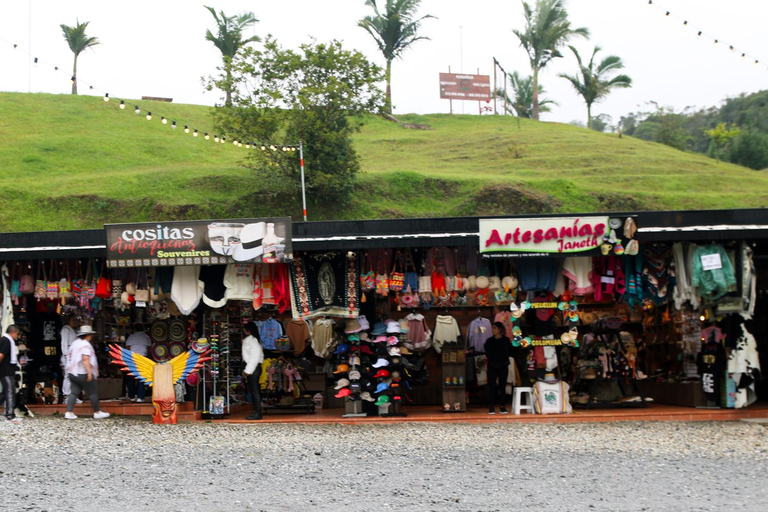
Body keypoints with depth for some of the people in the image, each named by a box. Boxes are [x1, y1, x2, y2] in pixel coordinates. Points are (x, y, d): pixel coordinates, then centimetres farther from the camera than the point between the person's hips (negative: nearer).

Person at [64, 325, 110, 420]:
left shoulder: (75, 343, 14)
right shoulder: (86, 345, -13)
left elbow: (69, 357, 22)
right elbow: (85, 359, -23)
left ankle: (69, 412, -4)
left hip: (72, 372, 9)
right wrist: (89, 372, -24)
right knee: (93, 392, 2)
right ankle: (97, 413, 7)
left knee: (74, 392, 6)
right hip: (83, 374, -9)